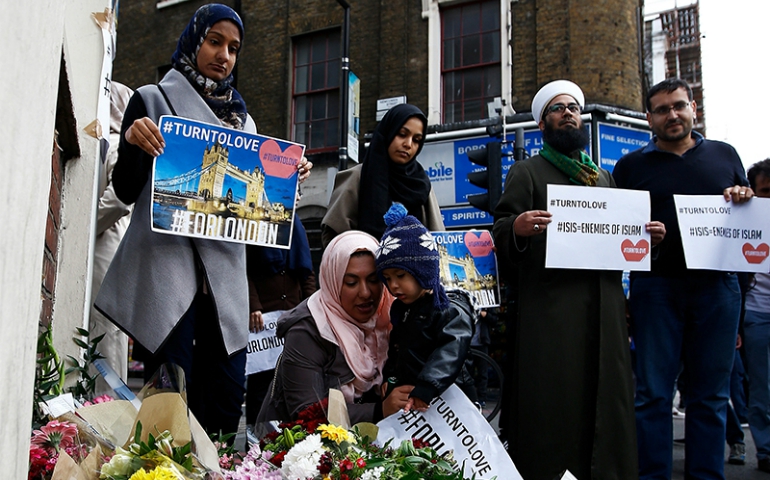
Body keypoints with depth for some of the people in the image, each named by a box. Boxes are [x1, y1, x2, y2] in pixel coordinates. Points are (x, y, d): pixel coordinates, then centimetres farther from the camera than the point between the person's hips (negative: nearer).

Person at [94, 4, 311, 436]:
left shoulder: (243, 119, 19)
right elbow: (127, 191, 1)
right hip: (166, 264, -4)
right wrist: (133, 142, -17)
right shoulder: (153, 100, 6)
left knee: (226, 402, 1)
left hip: (225, 271, 5)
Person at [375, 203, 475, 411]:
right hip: (407, 399, 8)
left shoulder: (453, 312, -15)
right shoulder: (400, 310, 12)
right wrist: (387, 378, 9)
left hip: (446, 399, -8)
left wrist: (425, 389, -41)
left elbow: (449, 355, -30)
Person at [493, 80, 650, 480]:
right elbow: (500, 235, -1)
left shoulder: (603, 177, 24)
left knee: (607, 399, 4)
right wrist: (517, 228, -24)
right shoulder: (527, 171, 8)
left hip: (604, 304, 5)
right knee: (552, 404, -7)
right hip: (550, 305, -5)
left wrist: (647, 236, 7)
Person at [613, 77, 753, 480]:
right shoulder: (631, 166, 9)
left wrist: (745, 201, -3)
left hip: (716, 285, 2)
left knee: (711, 393, 7)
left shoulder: (725, 155, 15)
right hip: (656, 286, -2)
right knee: (653, 393, 0)